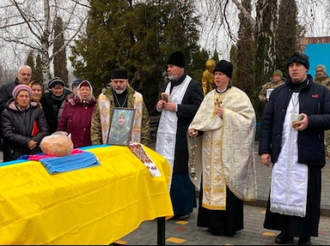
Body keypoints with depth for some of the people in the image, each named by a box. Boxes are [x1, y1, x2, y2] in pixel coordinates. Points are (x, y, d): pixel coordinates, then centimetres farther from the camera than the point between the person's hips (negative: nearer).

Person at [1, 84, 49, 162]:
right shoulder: (7, 113, 3)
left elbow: (44, 130, 4)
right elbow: (7, 134, -7)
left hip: (35, 153, 2)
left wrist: (34, 141, -15)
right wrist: (27, 142, -17)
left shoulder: (38, 111, 10)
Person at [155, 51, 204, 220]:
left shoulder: (194, 85, -5)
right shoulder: (166, 84, 17)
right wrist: (159, 106, 0)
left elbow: (199, 109, -13)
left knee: (180, 171, -3)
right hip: (165, 134, 6)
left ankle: (183, 207, 10)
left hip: (181, 136, -6)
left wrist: (176, 107, -17)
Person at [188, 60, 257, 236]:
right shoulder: (209, 97, 13)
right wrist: (195, 129, -13)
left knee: (227, 185, -4)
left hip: (229, 150, -6)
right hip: (211, 150, 6)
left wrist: (226, 115, -17)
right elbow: (201, 117, 6)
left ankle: (227, 224, 5)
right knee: (211, 183, 8)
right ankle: (213, 222, 18)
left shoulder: (239, 96, -4)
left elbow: (249, 118, -11)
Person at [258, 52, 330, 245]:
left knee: (306, 196, 2)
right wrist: (264, 149, 1)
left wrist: (310, 121, -18)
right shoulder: (278, 92, 12)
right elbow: (267, 121, 8)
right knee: (281, 193, 8)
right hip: (281, 154, 3)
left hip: (307, 154, -3)